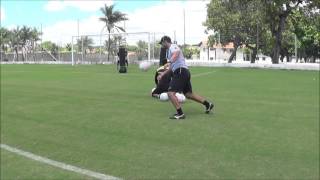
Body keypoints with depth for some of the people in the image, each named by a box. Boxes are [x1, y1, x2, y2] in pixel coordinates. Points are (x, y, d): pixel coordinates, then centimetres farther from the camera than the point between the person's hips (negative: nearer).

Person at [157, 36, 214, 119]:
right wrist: (162, 74, 34)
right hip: (184, 72, 10)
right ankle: (208, 104, 25)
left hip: (180, 71, -10)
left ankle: (180, 114, -14)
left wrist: (170, 62, -44)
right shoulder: (170, 50, 28)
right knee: (188, 94, 18)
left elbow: (177, 53, -29)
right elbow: (171, 67, 35)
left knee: (170, 93, -14)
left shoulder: (173, 46, -2)